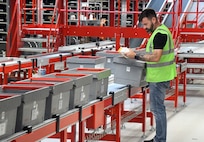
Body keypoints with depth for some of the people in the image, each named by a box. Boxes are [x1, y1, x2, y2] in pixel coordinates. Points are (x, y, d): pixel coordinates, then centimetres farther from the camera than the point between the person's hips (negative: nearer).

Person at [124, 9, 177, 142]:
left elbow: (156, 57, -26)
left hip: (159, 77, -11)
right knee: (158, 107, 16)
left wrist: (136, 56, -21)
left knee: (157, 108, -4)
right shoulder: (161, 31, 13)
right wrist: (139, 54, 13)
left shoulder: (160, 33, -19)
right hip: (160, 76, 11)